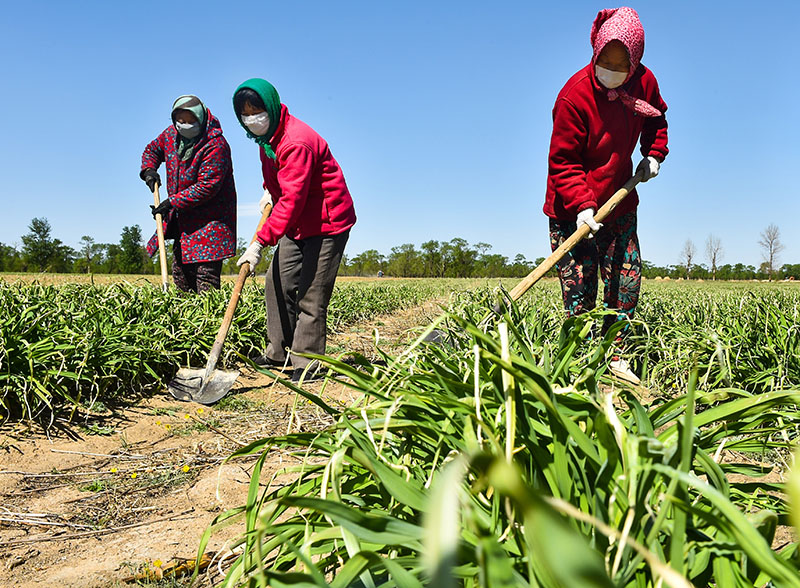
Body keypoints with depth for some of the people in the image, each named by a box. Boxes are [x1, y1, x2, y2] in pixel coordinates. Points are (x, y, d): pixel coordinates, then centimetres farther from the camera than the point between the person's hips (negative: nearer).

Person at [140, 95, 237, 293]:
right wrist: (149, 170, 3)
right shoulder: (171, 134, 4)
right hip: (183, 220, 8)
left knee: (206, 275, -13)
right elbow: (152, 149, 25)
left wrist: (172, 202, -24)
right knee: (181, 276, 12)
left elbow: (207, 186, -25)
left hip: (210, 218, -8)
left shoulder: (216, 145, -21)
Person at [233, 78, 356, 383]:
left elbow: (292, 200, -32)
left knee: (311, 295, -9)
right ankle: (279, 353, 20)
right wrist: (270, 192, 11)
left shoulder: (296, 142, -26)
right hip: (297, 224, 10)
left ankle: (306, 365, 0)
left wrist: (260, 242, -34)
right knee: (278, 282, 9)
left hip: (327, 223, -10)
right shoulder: (267, 135, 6)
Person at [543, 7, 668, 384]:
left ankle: (614, 356, 19)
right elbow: (562, 161, -19)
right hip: (573, 211, -6)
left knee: (627, 280, 7)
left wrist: (653, 154, 4)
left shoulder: (643, 83, -3)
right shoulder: (575, 95, -20)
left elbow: (656, 120, 21)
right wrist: (582, 205, -29)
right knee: (580, 294, -5)